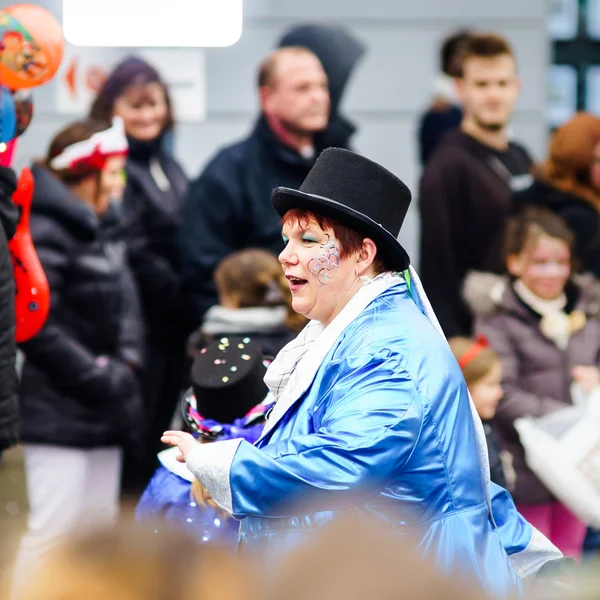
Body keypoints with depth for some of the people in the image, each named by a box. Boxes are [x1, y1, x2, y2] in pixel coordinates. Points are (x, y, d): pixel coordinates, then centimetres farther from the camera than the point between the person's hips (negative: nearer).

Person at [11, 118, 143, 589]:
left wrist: (125, 368, 1)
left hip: (102, 410, 9)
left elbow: (125, 312, 20)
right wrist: (99, 378, -17)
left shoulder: (101, 232, 15)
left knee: (100, 523, 12)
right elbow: (37, 328, -21)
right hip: (58, 411, -9)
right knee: (54, 527, -10)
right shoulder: (45, 233, -15)